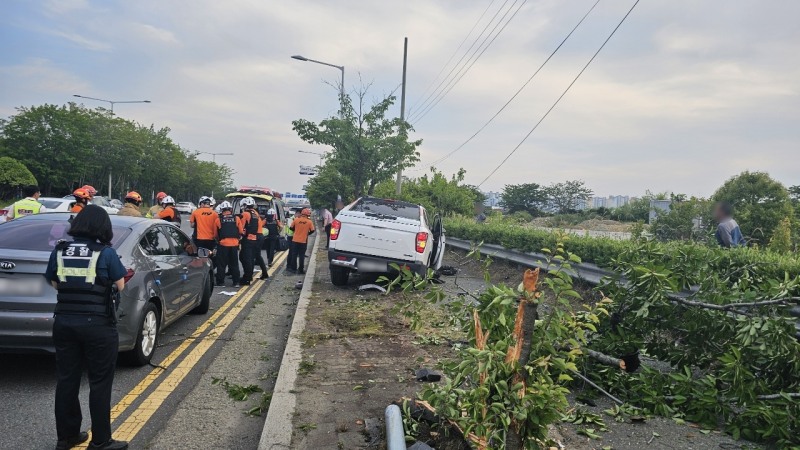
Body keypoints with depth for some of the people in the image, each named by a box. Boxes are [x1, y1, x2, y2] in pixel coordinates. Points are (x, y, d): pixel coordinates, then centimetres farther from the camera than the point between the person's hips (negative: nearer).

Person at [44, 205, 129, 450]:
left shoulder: (59, 251, 2)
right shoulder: (106, 253, -11)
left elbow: (55, 284, 13)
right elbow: (120, 286, -3)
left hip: (64, 323, 5)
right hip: (98, 326, -5)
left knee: (66, 380, 15)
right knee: (99, 383, 5)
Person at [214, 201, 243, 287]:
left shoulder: (218, 219, -2)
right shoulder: (237, 218, 1)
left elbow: (216, 234, 4)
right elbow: (241, 232, 5)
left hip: (223, 244, -2)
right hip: (234, 244, 2)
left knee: (221, 264, 7)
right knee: (234, 264, 11)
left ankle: (220, 282, 8)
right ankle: (236, 282, 11)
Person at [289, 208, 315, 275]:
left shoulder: (296, 220, -5)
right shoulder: (309, 222, -8)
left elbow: (291, 228, 5)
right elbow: (312, 231, -2)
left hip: (295, 240, 2)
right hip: (303, 241, -2)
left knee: (294, 254, 14)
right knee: (301, 255, 6)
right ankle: (301, 269, 7)